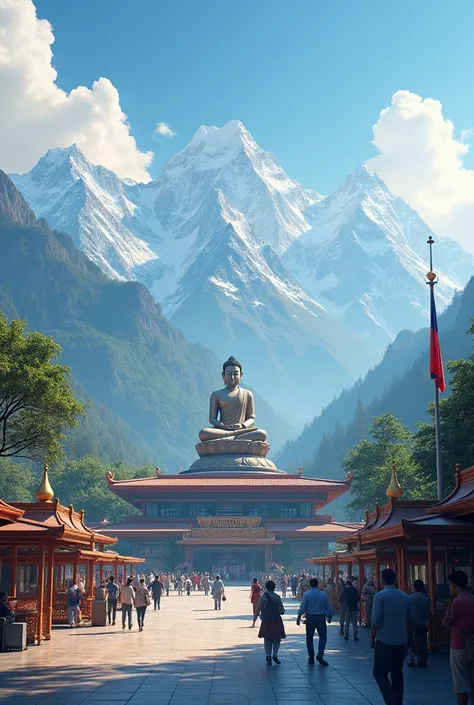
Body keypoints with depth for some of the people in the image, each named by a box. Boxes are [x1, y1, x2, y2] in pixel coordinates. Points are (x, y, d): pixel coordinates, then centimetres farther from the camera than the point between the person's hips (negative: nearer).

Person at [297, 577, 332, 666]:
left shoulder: (307, 594, -5)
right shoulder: (324, 594, 2)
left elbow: (302, 607, -11)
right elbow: (328, 608, 5)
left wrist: (298, 617, -3)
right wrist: (329, 617, 19)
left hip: (310, 618, -1)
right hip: (321, 618, 1)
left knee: (309, 638, 12)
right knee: (323, 636, 11)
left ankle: (311, 658, 15)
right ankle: (320, 655, -7)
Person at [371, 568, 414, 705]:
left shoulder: (380, 596, -11)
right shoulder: (405, 596, 5)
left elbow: (376, 621, -15)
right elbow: (411, 619, 10)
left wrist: (372, 638, -2)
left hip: (385, 641, -5)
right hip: (401, 641, 5)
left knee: (379, 673, 2)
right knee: (397, 673, 15)